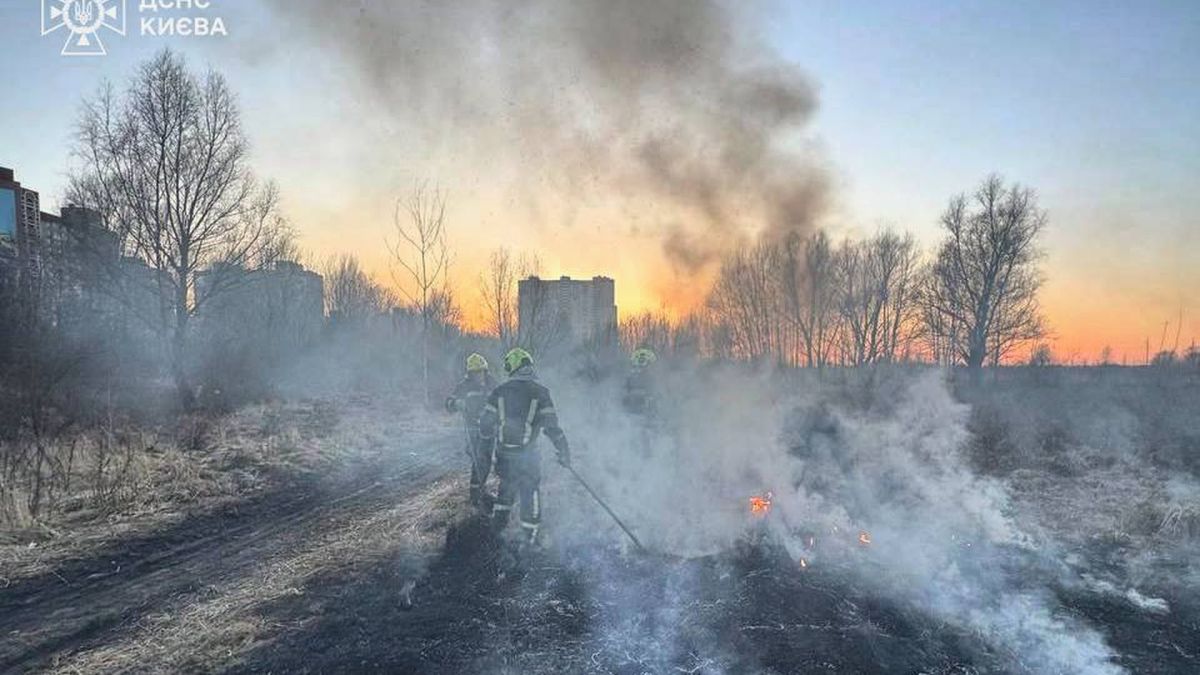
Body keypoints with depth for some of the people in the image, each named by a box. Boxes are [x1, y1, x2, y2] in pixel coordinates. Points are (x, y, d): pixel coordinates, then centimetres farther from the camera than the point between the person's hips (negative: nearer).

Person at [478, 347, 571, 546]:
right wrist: (564, 451, -3)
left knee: (507, 487, 25)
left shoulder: (500, 391, -3)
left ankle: (498, 523, 34)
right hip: (527, 454, -3)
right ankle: (529, 538, 18)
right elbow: (551, 426, -13)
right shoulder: (540, 392, -10)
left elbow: (485, 422, 1)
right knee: (531, 493, 11)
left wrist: (487, 437, 23)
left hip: (503, 453, 3)